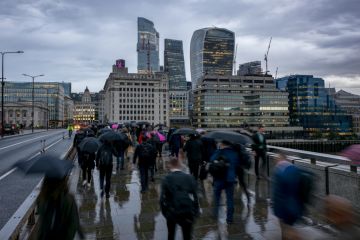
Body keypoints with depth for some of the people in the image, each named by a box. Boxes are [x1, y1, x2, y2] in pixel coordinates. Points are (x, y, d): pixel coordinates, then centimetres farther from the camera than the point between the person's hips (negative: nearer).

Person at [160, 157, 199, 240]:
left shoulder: (167, 179, -7)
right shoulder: (190, 178, -1)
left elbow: (163, 198, -9)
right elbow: (195, 197, -1)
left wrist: (164, 212, 5)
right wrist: (195, 213, 8)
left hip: (172, 212, -1)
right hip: (188, 212, 1)